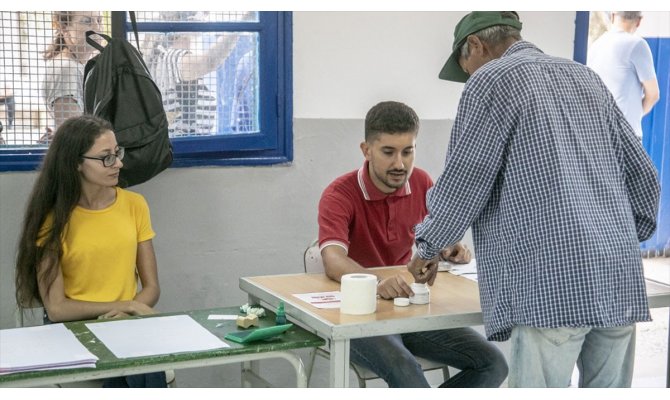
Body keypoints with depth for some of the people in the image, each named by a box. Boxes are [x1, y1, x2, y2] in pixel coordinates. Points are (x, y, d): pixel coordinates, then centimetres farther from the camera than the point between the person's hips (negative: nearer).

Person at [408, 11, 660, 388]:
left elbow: (462, 182, 0)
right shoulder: (586, 78, 21)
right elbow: (643, 174, 20)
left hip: (554, 284, -7)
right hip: (620, 280, 7)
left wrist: (427, 247, 15)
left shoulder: (492, 79, 2)